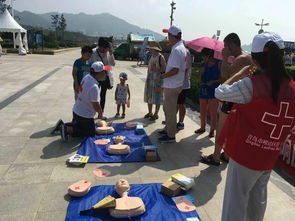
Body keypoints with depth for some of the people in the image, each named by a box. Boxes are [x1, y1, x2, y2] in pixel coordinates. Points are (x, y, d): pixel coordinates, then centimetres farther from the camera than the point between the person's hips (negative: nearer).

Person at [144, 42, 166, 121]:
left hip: (157, 79, -8)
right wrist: (147, 78, 15)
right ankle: (150, 112, 28)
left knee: (157, 97, 0)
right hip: (149, 78, 8)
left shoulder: (160, 57, -12)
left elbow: (164, 68, -14)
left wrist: (157, 70, -23)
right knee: (149, 96, 14)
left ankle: (156, 114, 12)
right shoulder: (152, 56, 12)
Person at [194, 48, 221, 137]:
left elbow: (222, 78, -6)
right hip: (203, 90, 5)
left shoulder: (218, 65, -5)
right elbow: (200, 79, 5)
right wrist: (202, 70, -9)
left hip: (213, 91, -5)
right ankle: (203, 127, 29)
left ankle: (212, 130, 12)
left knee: (213, 112, 0)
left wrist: (213, 81, -18)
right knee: (202, 111, 13)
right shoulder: (203, 65, 9)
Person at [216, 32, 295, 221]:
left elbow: (219, 93, -10)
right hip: (270, 157, 6)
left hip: (245, 154, -6)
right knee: (258, 199, 25)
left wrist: (240, 74, 0)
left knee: (236, 202, 9)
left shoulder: (252, 84, -22)